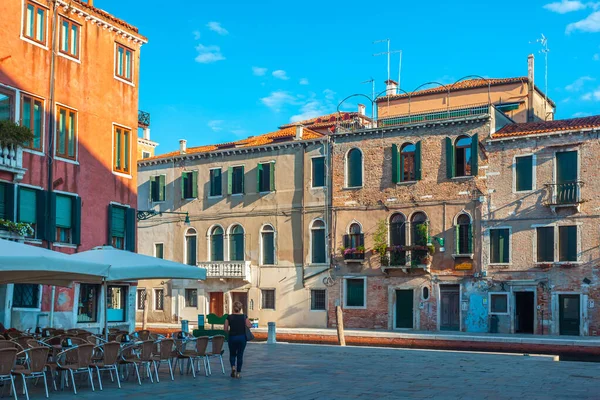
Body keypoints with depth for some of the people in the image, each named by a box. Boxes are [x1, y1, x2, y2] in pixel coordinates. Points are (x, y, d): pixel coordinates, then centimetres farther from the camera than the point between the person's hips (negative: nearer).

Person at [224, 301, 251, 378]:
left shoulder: (229, 317, -5)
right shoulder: (244, 317, -5)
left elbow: (225, 329, -5)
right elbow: (248, 326, -15)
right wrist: (251, 324, 7)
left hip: (232, 337, 0)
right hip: (242, 337, 0)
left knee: (232, 354, 18)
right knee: (240, 355, 10)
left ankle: (233, 366, -6)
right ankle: (238, 372, 10)